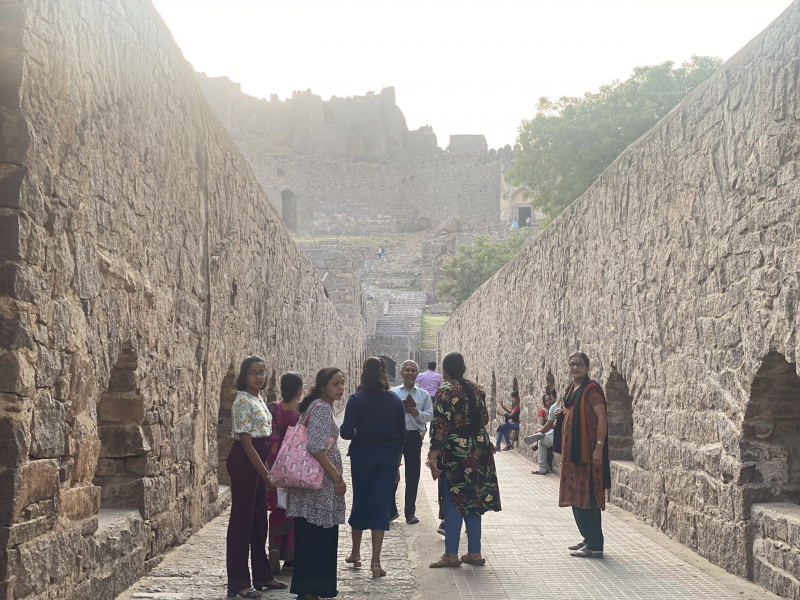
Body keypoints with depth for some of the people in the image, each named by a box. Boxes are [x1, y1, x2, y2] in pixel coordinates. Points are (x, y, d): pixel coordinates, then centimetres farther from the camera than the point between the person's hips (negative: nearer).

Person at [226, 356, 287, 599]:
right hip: (244, 461, -9)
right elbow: (246, 442, -19)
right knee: (242, 519, -2)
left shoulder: (259, 399, 12)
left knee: (259, 518, 15)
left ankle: (261, 575, 26)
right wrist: (266, 473, -19)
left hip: (257, 462, 9)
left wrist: (266, 470, 17)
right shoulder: (243, 401, -15)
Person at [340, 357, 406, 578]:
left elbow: (346, 432, -12)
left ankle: (355, 553, 31)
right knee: (381, 505, 2)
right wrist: (396, 463, 15)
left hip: (362, 455, -1)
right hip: (388, 458, 1)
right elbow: (402, 434, 4)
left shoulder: (356, 399, -9)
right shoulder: (395, 400, 0)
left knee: (360, 502, 15)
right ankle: (375, 562, -3)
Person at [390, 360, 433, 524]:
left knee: (413, 474, 6)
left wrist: (418, 414, -13)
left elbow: (430, 415, 5)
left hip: (414, 436, 1)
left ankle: (410, 512, 15)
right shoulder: (392, 393, 5)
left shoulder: (424, 395, 8)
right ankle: (390, 510, 13)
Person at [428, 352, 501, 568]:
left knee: (453, 501, 0)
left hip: (455, 451, -6)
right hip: (478, 450, 6)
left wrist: (433, 455, -16)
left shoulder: (445, 391, -11)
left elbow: (441, 425, -16)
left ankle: (451, 554, 3)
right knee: (473, 500, 11)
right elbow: (484, 419, 12)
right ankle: (474, 552, 15)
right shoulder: (477, 389, 7)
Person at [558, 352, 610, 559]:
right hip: (572, 451, 9)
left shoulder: (591, 389, -12)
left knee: (587, 495, -8)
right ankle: (588, 539, 23)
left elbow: (601, 417, -18)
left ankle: (595, 546, -5)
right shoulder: (572, 389, 15)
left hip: (587, 451, -9)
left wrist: (598, 447, -22)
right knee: (577, 495, 13)